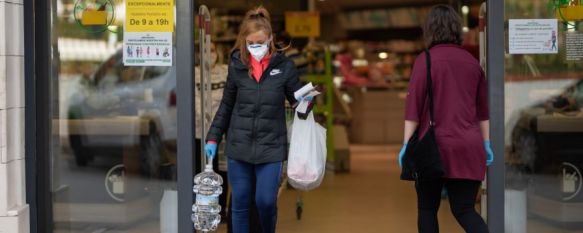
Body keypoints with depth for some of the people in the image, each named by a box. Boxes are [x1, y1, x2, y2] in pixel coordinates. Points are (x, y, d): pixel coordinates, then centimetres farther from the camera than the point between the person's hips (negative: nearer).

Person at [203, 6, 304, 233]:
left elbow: (297, 101, 5)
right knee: (240, 203, 6)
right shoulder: (237, 65, 1)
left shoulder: (284, 66, -4)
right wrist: (213, 138, 8)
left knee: (265, 201, -5)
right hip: (239, 146, 2)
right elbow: (226, 105, 10)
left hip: (271, 146, -2)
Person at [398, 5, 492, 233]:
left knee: (427, 209, 10)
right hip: (468, 147, 4)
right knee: (465, 210, 7)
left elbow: (414, 106, -8)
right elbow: (483, 109, 15)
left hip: (434, 145, -4)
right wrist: (486, 143, 22)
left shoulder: (426, 59, -4)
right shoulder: (471, 61, 10)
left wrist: (407, 144, -4)